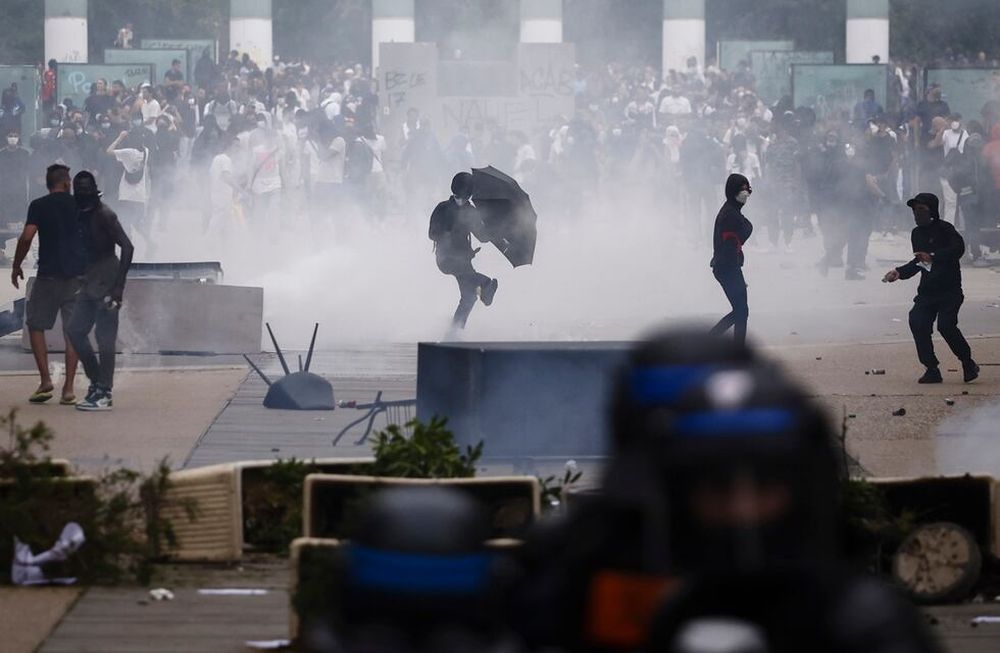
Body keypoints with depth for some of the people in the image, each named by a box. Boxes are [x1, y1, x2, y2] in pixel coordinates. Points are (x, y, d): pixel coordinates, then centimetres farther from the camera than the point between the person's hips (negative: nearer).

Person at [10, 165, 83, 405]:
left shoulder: (39, 206, -2)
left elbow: (27, 237, -12)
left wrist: (16, 266, 1)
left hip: (48, 275, -2)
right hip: (77, 275, 2)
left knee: (36, 325, 11)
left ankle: (45, 380, -1)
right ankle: (68, 388, 1)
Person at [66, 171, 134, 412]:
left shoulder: (104, 216, -12)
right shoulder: (78, 215, 11)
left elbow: (127, 247, -17)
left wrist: (118, 285, -20)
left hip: (106, 286, -9)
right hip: (89, 285, 9)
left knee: (105, 337, -8)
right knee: (76, 330, 8)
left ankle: (103, 393, -7)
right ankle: (96, 381, 18)